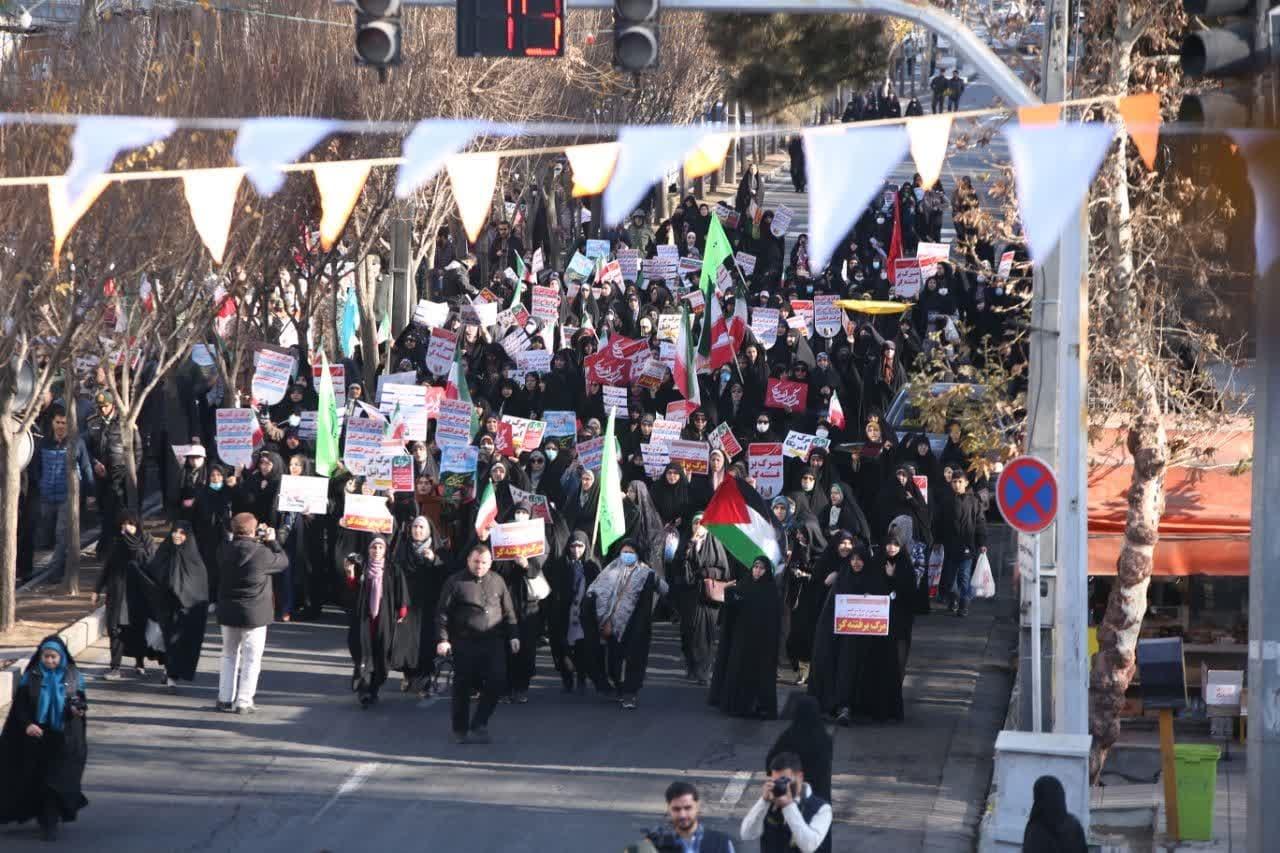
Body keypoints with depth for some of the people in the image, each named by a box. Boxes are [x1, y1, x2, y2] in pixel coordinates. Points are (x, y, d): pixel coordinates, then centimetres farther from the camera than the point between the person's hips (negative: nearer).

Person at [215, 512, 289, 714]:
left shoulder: (225, 550, -5)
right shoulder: (261, 553, -20)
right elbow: (283, 562, -5)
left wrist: (259, 540, 9)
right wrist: (272, 541, 6)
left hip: (228, 612, 5)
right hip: (254, 614, -5)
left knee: (229, 655, 19)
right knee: (251, 659, 5)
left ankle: (225, 699, 22)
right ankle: (244, 702, 4)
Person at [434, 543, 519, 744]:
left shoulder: (497, 581, 11)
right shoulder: (455, 582, -1)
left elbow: (508, 612, 17)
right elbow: (442, 613, -2)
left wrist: (512, 636, 11)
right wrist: (442, 639, -10)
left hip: (493, 643, 3)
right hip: (465, 644, -3)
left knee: (497, 683, -8)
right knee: (462, 688, 3)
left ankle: (478, 726, 5)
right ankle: (460, 730, 17)